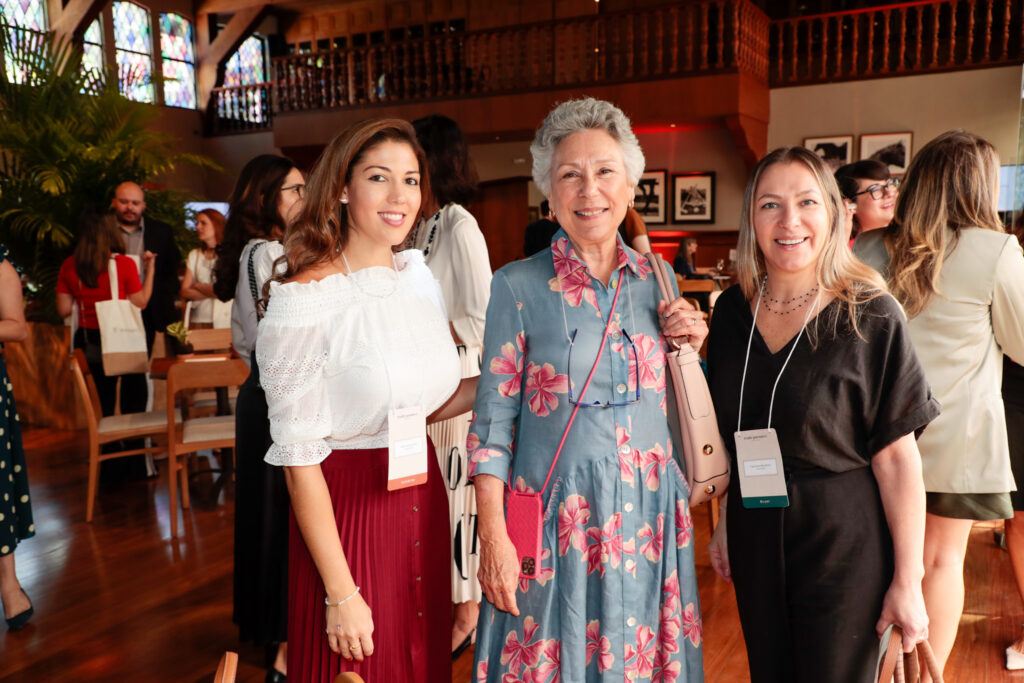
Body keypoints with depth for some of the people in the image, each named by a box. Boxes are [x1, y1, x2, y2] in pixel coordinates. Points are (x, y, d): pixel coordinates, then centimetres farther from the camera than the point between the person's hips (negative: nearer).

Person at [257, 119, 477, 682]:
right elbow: (300, 456, -16)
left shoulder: (421, 276, 4)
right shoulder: (304, 298, -16)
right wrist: (341, 593, -15)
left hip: (422, 494, 6)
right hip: (346, 506, -6)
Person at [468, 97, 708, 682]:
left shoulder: (658, 280, 5)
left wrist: (688, 348, -5)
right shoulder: (518, 286, -6)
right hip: (553, 519, -3)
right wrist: (492, 536, -10)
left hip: (649, 516, 4)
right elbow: (493, 420, -6)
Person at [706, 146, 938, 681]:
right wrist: (724, 522, 13)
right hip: (754, 541, 4)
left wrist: (907, 580, -11)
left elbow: (896, 456, -13)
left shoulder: (871, 317, -13)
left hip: (844, 548, -4)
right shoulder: (733, 310, 0)